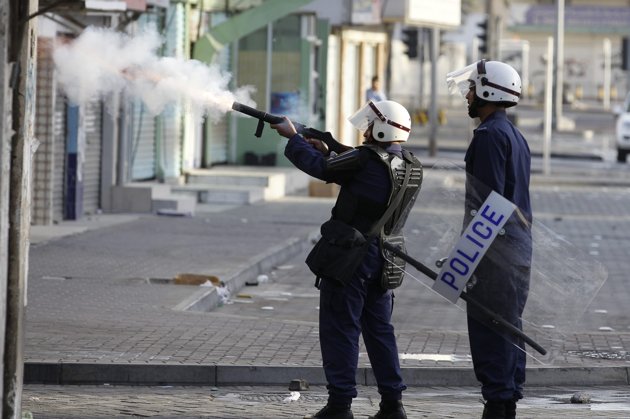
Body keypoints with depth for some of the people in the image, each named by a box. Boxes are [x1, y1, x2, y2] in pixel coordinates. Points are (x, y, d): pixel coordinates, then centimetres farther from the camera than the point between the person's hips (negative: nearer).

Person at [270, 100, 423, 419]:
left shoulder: (368, 159, -19)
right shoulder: (411, 167, 4)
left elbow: (319, 167, -8)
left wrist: (292, 137, 6)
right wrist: (329, 150, 14)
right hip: (384, 261, 7)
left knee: (340, 329, 0)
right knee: (379, 329, 15)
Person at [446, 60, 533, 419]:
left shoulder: (490, 135, -14)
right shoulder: (515, 135, 17)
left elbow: (489, 199, -20)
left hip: (495, 252, -10)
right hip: (519, 247, 10)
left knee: (488, 330, -7)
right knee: (509, 326, 13)